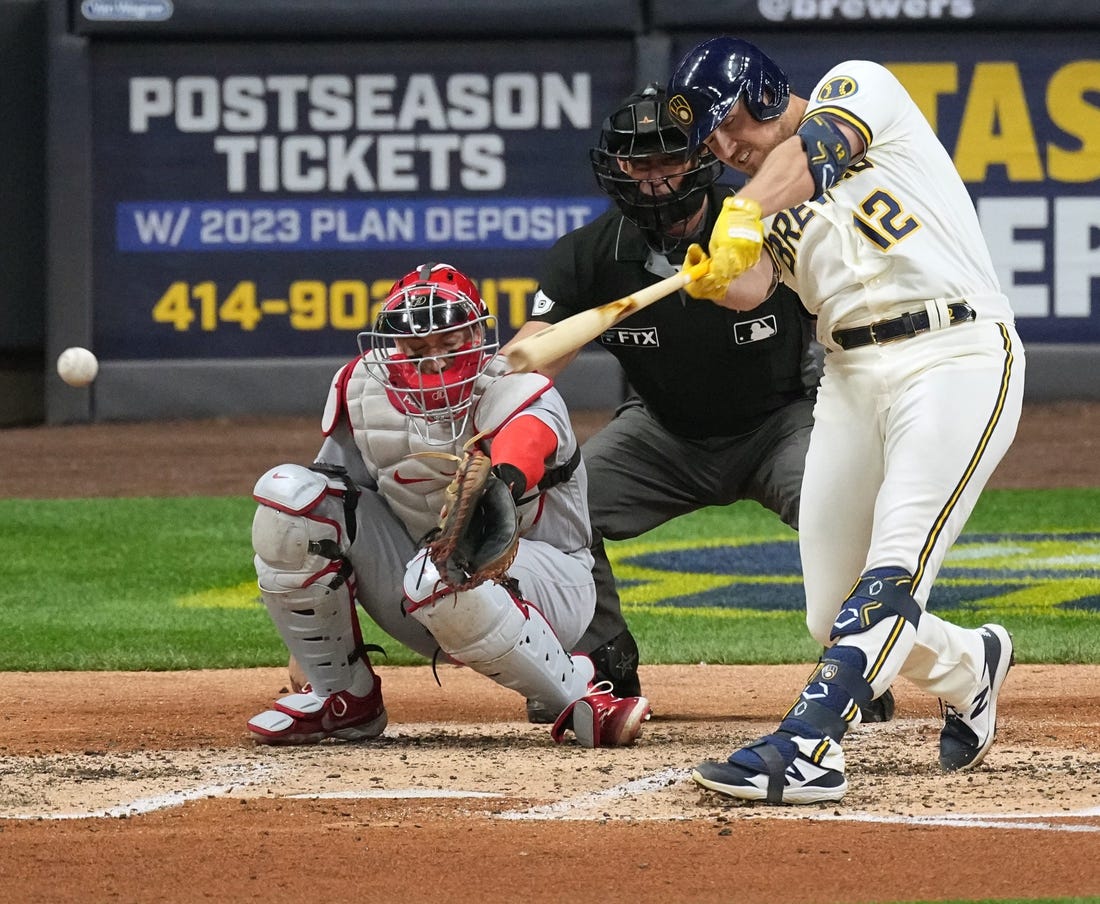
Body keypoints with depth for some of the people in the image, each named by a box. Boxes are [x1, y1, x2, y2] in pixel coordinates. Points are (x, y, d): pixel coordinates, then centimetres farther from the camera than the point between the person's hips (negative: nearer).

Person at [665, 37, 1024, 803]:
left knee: (892, 576, -20)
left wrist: (747, 214, -35)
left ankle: (805, 747, -32)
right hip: (853, 379, 8)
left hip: (957, 358, -8)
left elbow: (815, 151, -17)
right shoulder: (774, 210, 19)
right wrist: (717, 281, -23)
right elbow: (751, 288, 0)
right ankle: (970, 667, 33)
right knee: (835, 616, 6)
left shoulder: (858, 86, 4)